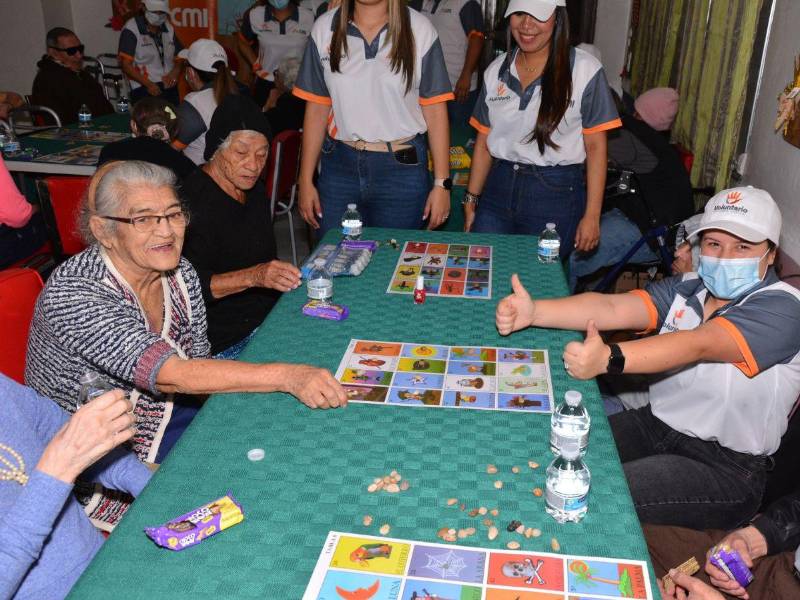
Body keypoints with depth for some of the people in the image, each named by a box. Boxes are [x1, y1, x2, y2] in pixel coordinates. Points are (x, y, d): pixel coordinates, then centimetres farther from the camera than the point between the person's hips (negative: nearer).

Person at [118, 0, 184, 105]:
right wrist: (148, 84, -21)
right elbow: (125, 64, -10)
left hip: (170, 88, 5)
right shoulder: (131, 30, -5)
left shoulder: (168, 28, 13)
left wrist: (175, 72, -5)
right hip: (144, 89, -5)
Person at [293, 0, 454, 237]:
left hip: (403, 167, -1)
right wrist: (305, 181, 4)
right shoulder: (324, 28, 5)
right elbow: (316, 109, 6)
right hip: (339, 166, 2)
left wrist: (442, 184, -7)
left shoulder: (419, 30, -1)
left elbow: (435, 110, -2)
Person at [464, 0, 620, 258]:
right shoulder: (496, 70, 7)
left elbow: (595, 146, -6)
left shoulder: (585, 70, -7)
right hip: (499, 187, 4)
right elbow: (484, 141, 10)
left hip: (557, 195, -4)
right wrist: (471, 200, 9)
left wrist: (592, 216, -9)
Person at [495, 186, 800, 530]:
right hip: (657, 423, 6)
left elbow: (697, 345, -33)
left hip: (725, 466, -6)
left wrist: (609, 358, -48)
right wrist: (533, 312, -29)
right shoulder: (687, 289, 3)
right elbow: (612, 308, -12)